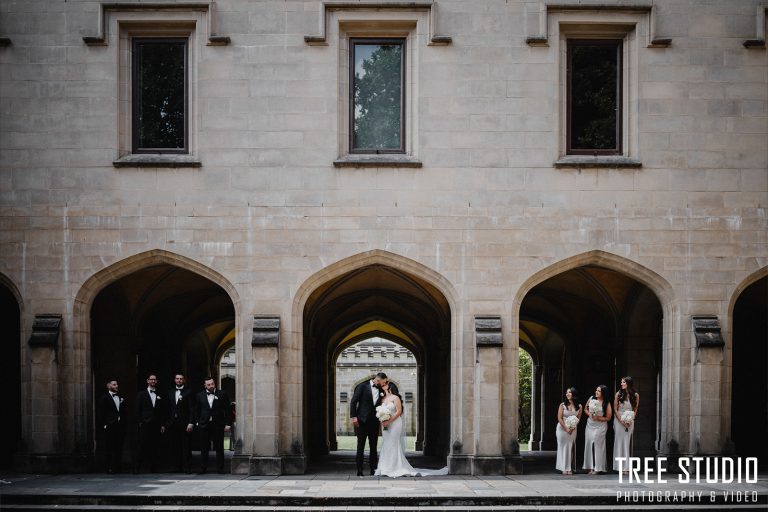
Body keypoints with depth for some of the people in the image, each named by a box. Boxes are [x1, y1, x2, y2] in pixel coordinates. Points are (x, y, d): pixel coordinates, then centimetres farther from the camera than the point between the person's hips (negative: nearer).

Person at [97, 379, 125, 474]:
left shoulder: (120, 397, 16)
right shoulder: (104, 398, 0)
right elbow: (100, 413, -3)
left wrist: (124, 424, 9)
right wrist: (103, 425, -11)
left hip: (120, 426, 5)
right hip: (110, 427, -5)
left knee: (119, 448, 3)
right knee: (109, 448, -4)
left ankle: (117, 467, 9)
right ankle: (110, 468, 0)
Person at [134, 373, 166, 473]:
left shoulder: (159, 396, 14)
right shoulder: (141, 394, 7)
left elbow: (162, 411, 13)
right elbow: (137, 410, 3)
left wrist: (162, 424, 6)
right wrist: (139, 423, -6)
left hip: (156, 426, 3)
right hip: (144, 424, -3)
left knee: (155, 448, 2)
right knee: (141, 447, -6)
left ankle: (153, 468, 7)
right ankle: (137, 468, -4)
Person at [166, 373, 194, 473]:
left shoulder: (188, 392, 2)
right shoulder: (170, 393, 16)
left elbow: (191, 409, -4)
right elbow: (167, 409, 15)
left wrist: (190, 423, -12)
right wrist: (165, 424, 8)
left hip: (184, 423, -4)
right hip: (172, 424, 4)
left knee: (186, 447, -4)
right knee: (174, 447, 3)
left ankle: (187, 468, -2)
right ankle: (177, 467, 9)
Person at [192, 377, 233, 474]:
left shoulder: (222, 394, 3)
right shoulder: (200, 395, 9)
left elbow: (228, 410, 2)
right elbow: (196, 410, 13)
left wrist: (228, 424, -3)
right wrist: (197, 422, 3)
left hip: (218, 425, -1)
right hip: (204, 425, 1)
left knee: (219, 448, 2)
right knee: (204, 449, 3)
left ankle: (220, 468, 8)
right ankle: (203, 468, 8)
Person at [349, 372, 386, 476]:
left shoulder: (381, 390, 10)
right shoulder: (362, 386, -2)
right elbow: (353, 401, -4)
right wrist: (353, 417, -11)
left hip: (374, 421, 4)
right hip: (362, 421, -4)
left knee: (373, 447, 6)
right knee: (361, 446, -1)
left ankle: (373, 469, 11)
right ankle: (359, 470, 1)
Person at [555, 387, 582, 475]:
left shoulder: (579, 406, 2)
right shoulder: (562, 405, -4)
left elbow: (578, 418, 3)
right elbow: (559, 418, -7)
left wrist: (572, 427, -11)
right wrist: (566, 428, -15)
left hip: (572, 429, 2)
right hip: (562, 428, -2)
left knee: (570, 448, 0)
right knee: (563, 447, -2)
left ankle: (570, 468, 3)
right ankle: (564, 468, 2)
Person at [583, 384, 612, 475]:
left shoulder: (606, 404, -8)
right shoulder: (591, 398, 2)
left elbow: (608, 418, -6)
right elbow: (585, 409, 13)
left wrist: (598, 418, -18)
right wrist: (589, 414, -6)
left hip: (600, 426, -4)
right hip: (590, 425, 4)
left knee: (597, 445, -6)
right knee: (589, 444, 2)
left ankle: (598, 468, 1)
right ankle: (591, 467, 9)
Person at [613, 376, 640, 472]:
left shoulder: (635, 395, 2)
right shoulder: (619, 394, -1)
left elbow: (635, 410, 7)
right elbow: (615, 409, 0)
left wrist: (630, 420, -7)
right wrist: (621, 421, -9)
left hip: (630, 421, 1)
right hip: (619, 420, -1)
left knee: (627, 442, -1)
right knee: (619, 441, -2)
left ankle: (627, 466, 1)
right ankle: (619, 466, 0)